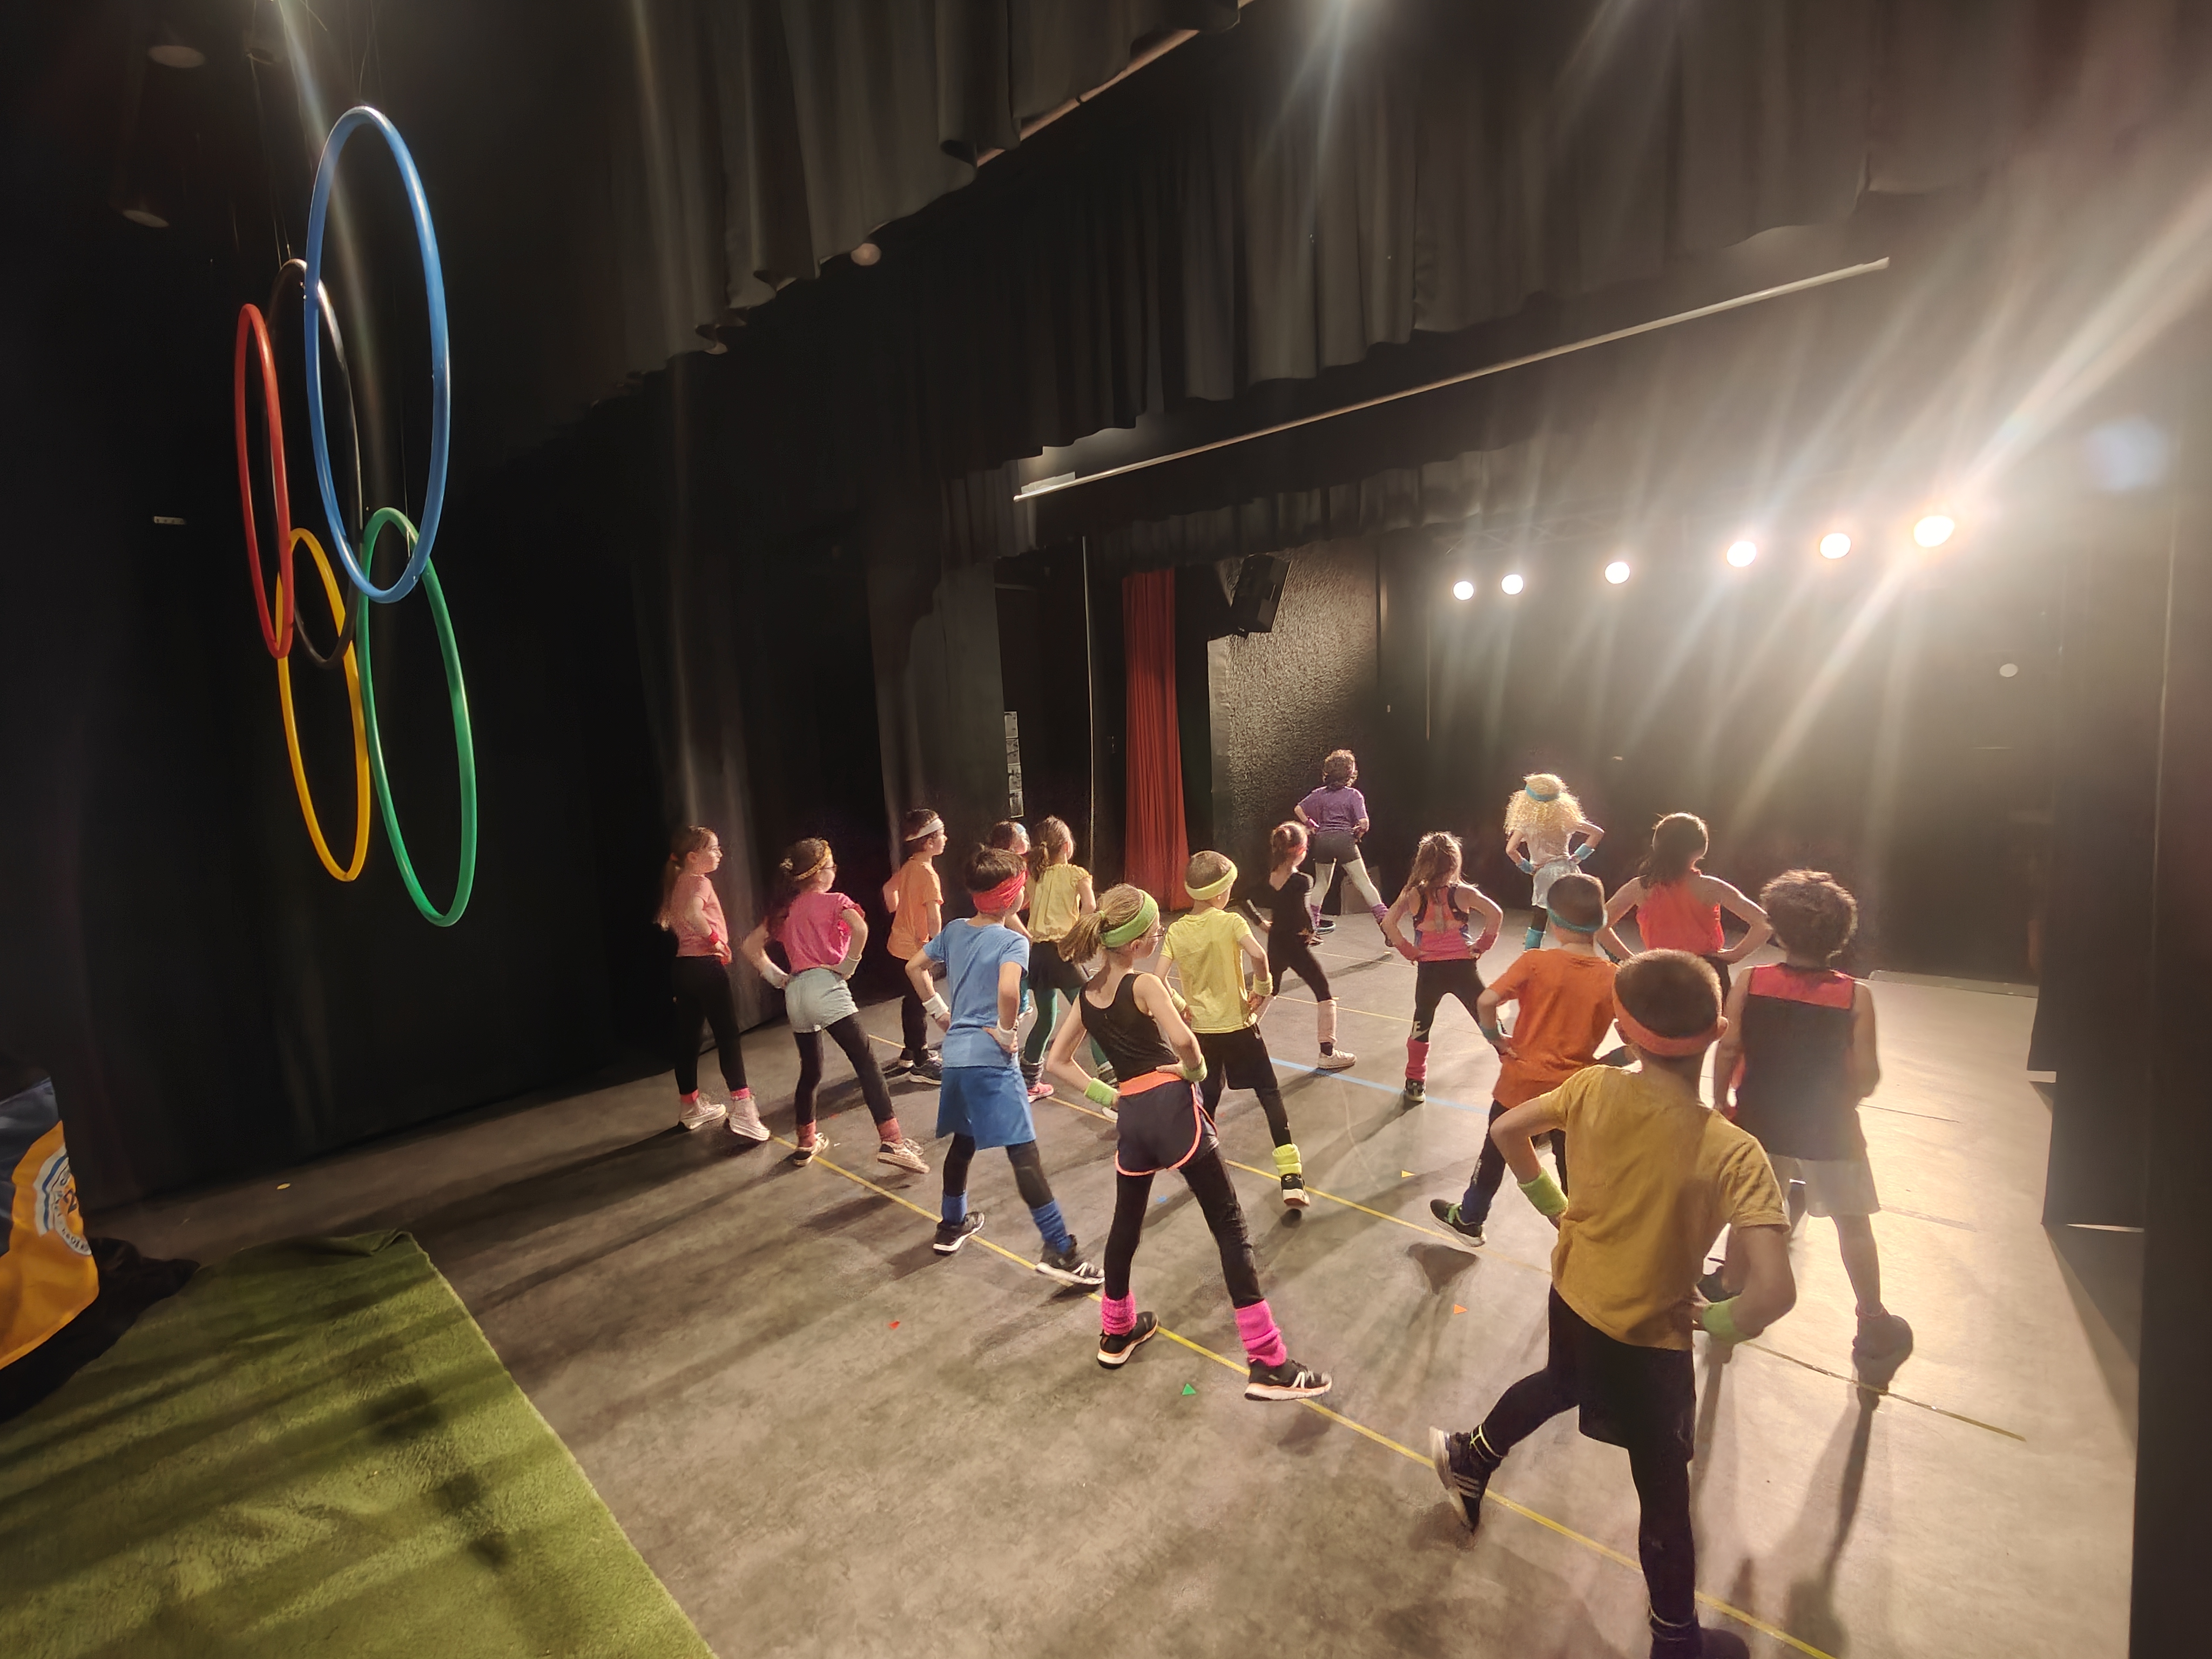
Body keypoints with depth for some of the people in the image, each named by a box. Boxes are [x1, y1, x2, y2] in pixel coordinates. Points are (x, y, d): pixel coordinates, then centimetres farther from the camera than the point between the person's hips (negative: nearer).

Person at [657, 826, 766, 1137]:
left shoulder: (679, 882, 15)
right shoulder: (700, 882, -13)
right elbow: (693, 913, -33)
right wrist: (715, 939, -20)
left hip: (683, 966, 9)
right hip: (705, 966, -9)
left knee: (687, 1038, 14)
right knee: (727, 1035, -8)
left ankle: (692, 1106, 27)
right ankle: (742, 1108, -12)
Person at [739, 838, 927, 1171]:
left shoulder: (784, 909, 19)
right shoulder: (834, 901, 1)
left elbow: (750, 946, 21)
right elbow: (860, 929, -19)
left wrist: (779, 978, 16)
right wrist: (848, 967, -7)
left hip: (795, 994, 7)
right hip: (825, 987, -7)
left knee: (810, 1070, 22)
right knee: (867, 1063, -11)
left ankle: (807, 1143, 32)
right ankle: (891, 1142, -20)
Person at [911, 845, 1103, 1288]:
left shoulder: (954, 930, 8)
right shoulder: (1013, 941, -14)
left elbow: (914, 968, 18)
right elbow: (1008, 990, -33)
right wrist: (1006, 1033, -17)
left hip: (955, 1053, 8)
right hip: (990, 1058, -8)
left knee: (964, 1140, 25)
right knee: (1024, 1152, -7)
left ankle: (951, 1225, 41)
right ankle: (1060, 1250, -5)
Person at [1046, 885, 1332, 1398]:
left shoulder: (1086, 996, 10)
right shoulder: (1145, 985, -10)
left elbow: (1056, 1060, 16)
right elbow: (1183, 1039, -27)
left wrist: (1106, 1095, 12)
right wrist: (1196, 1070, -6)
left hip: (1131, 1116, 7)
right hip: (1171, 1107, -6)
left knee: (1125, 1224, 25)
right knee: (1230, 1228, 0)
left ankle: (1117, 1333, 43)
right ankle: (1268, 1364, 2)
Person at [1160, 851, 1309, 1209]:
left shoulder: (1177, 931, -2)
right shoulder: (1230, 922, -13)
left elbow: (1159, 979, -9)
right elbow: (1258, 955, -30)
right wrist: (1263, 989, -14)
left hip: (1201, 1029, 3)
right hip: (1238, 1025, -3)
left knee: (1209, 1098, 19)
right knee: (1270, 1094, 6)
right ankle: (1291, 1179, 1)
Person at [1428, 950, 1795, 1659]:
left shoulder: (1594, 1088, -18)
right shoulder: (1734, 1154, -28)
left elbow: (1506, 1130, -5)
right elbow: (1774, 1292, -32)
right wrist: (1720, 1322, -11)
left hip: (1572, 1296, 5)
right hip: (1649, 1340, -4)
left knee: (1563, 1382, 37)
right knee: (1665, 1496, 19)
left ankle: (1472, 1457, 57)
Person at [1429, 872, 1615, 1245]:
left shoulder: (1535, 962, -16)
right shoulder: (1611, 978, -10)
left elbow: (1486, 1002, -25)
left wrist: (1497, 1039, -8)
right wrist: (1600, 1061, 5)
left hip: (1522, 1079, -1)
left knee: (1495, 1152, 20)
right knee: (1571, 1167, 16)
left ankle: (1469, 1218, 38)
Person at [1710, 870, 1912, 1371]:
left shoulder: (1750, 983, -13)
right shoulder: (1855, 996, -14)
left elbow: (1727, 1053, -10)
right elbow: (1866, 1079, -11)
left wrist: (1720, 1105, 5)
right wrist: (1840, 1098, 11)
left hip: (1759, 1121, 1)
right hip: (1829, 1128, -1)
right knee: (1853, 1222, 19)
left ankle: (1729, 1289, 36)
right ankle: (1873, 1326, 31)